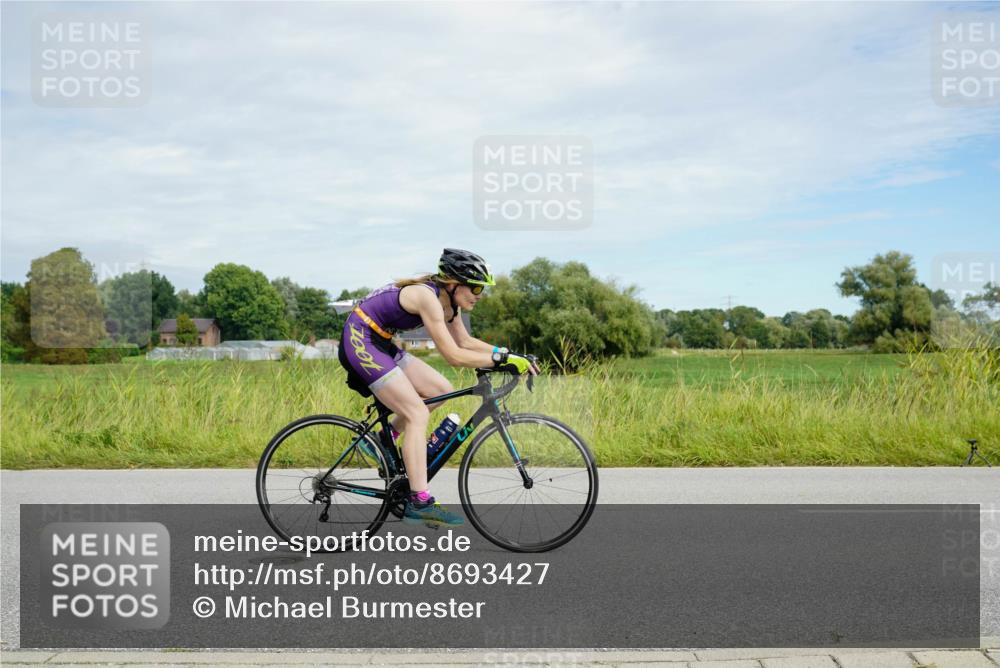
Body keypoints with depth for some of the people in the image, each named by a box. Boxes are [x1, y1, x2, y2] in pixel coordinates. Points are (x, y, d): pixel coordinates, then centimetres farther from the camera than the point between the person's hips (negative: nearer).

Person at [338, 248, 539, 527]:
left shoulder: (447, 300, 4)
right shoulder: (427, 296, -24)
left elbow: (466, 342, 11)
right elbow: (454, 355, -27)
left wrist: (510, 354, 0)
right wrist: (502, 359, -24)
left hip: (380, 344, 10)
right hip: (359, 340, -10)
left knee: (441, 390, 7)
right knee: (418, 414, -15)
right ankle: (419, 504, -15)